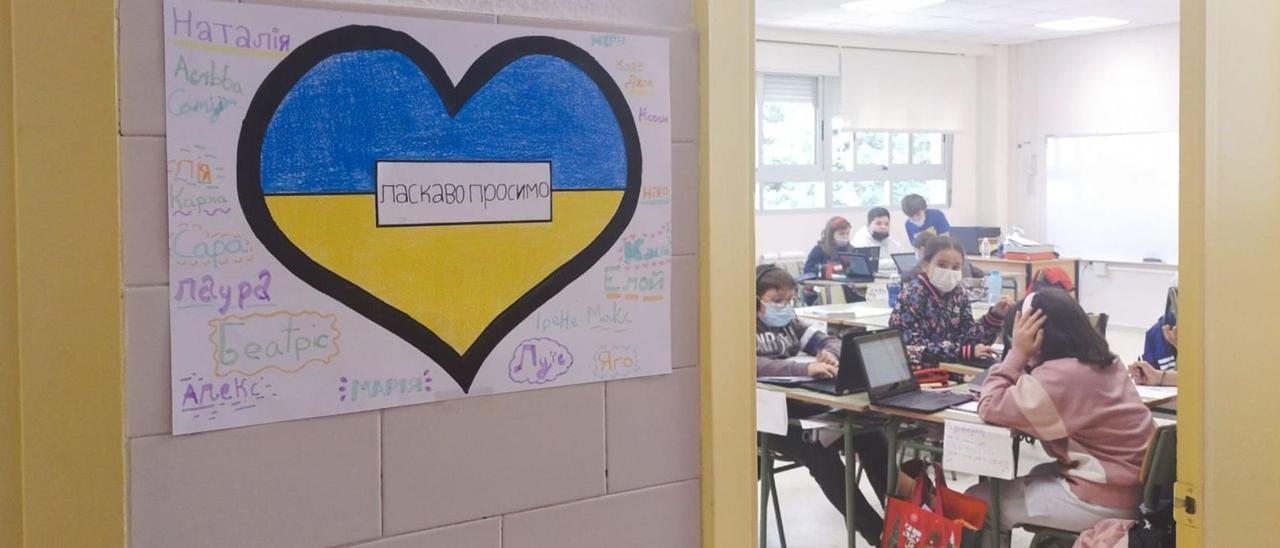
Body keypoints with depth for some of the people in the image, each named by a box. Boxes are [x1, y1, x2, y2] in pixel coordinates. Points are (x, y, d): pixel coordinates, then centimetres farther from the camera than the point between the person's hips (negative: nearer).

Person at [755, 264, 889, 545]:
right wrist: (806, 368, -35)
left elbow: (829, 341, 17)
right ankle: (877, 532, -22)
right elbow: (752, 365, -24)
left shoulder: (789, 322, 16)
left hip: (801, 405, 7)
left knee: (868, 432, -14)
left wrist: (830, 354, -10)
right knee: (820, 453, -29)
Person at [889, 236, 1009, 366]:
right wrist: (965, 352, -27)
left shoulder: (958, 295, 4)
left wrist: (995, 315, -12)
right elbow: (914, 346, -24)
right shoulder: (913, 294, -15)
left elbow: (969, 338, 0)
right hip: (916, 367, -7)